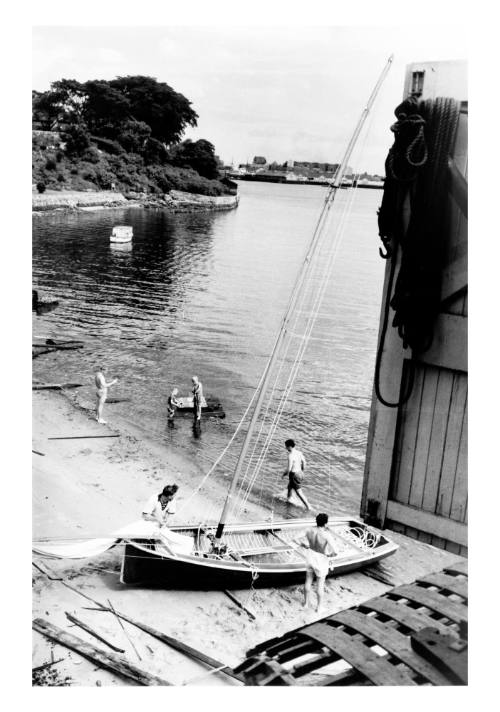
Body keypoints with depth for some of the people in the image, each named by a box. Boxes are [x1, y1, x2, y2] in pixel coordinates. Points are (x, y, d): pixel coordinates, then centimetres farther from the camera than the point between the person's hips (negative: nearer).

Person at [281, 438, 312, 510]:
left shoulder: (291, 456, -25)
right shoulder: (299, 452, -1)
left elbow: (289, 469, -24)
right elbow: (303, 462, 10)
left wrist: (284, 474, -5)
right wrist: (302, 470, 25)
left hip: (294, 475, -8)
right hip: (300, 473, 8)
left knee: (299, 491, 2)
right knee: (290, 486, 29)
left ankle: (308, 506, 6)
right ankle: (289, 499, 47)